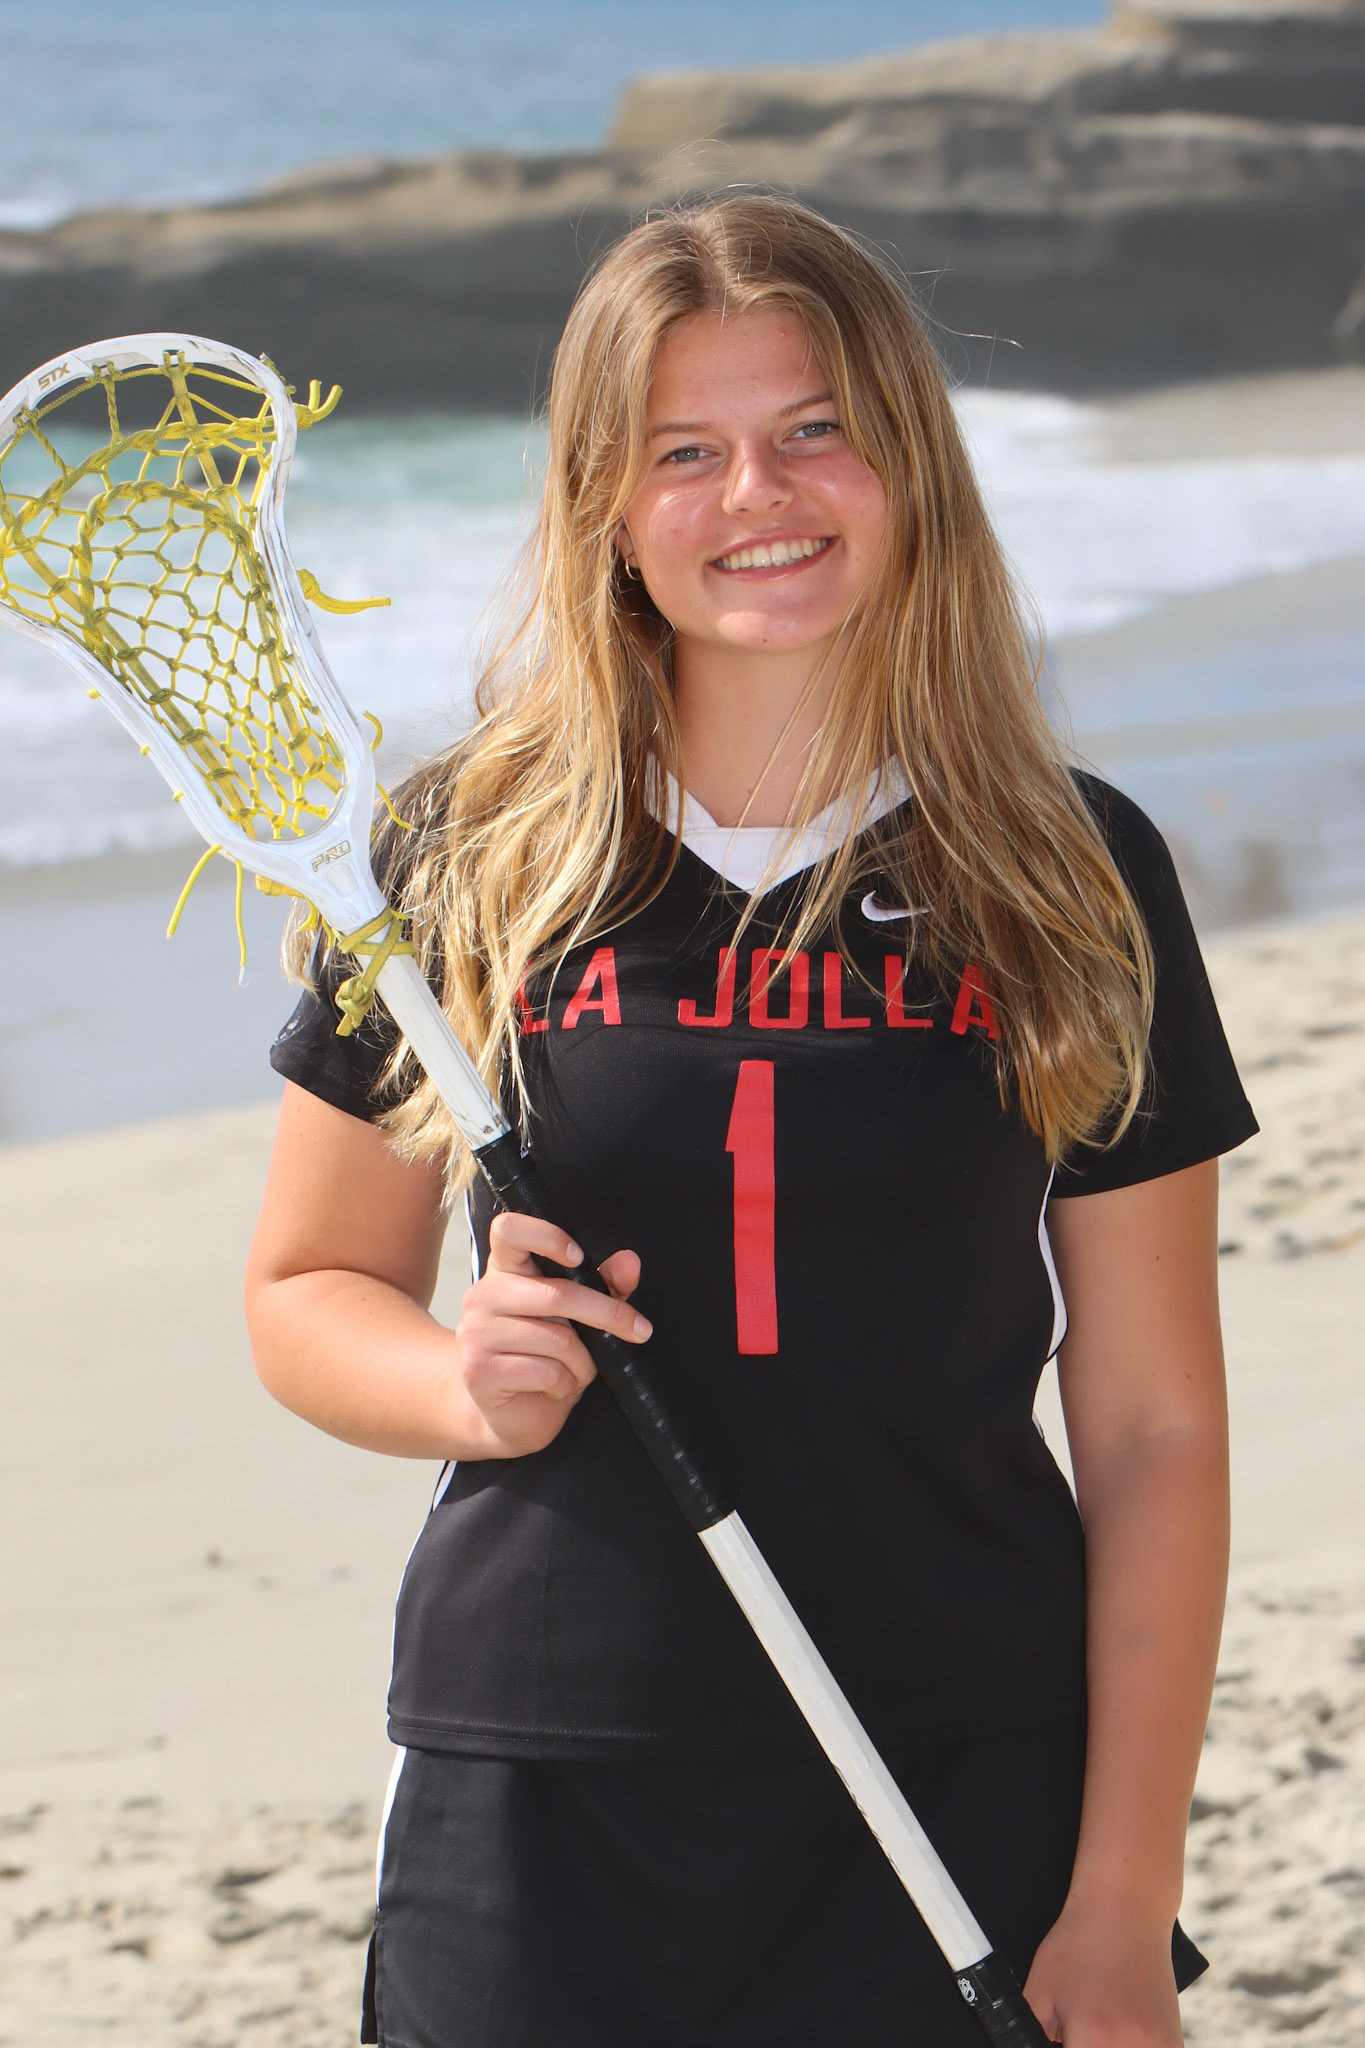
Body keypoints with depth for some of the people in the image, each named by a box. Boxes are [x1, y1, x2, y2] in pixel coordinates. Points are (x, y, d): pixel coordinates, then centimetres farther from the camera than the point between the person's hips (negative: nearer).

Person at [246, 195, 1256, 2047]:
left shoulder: (1074, 877, 0)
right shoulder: (472, 856, 1)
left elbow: (1153, 1426, 0)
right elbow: (306, 1290, 10)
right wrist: (466, 1385, -13)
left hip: (971, 1808, 0)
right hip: (537, 1811, 0)